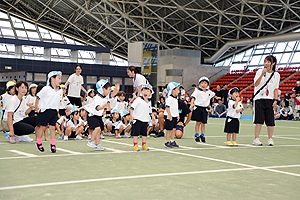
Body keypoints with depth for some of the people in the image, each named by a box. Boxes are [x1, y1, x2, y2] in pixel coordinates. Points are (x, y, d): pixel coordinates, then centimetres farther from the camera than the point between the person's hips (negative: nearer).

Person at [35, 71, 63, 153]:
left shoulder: (60, 91, 7)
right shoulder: (46, 89, -10)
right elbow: (38, 97, -1)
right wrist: (36, 106, 3)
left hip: (54, 112, 4)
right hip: (45, 111, -4)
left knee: (52, 128, 3)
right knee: (42, 127, 4)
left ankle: (53, 144, 8)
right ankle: (38, 143, 19)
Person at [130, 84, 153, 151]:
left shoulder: (149, 102, 11)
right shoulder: (138, 100, -9)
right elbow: (132, 108, -13)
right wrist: (131, 116, -23)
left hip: (145, 120, 6)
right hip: (137, 120, -6)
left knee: (144, 133, 12)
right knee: (136, 133, -2)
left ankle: (144, 145, 23)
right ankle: (135, 145, 7)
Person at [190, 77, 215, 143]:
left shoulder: (209, 92, 8)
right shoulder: (197, 91, -6)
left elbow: (213, 95, 29)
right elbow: (193, 98, -15)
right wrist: (192, 104, -30)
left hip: (204, 109, 3)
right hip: (198, 108, -3)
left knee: (203, 123, 5)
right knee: (198, 122, -2)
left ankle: (202, 136, 15)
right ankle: (196, 136, 7)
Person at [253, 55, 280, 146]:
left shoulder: (276, 75, 8)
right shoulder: (260, 72, 3)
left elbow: (276, 89, 12)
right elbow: (256, 84, -7)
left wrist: (275, 100, 3)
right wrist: (262, 74, -17)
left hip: (270, 99, 2)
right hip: (259, 99, -2)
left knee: (270, 121, -1)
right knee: (259, 120, -8)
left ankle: (270, 139, 13)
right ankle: (256, 138, 2)